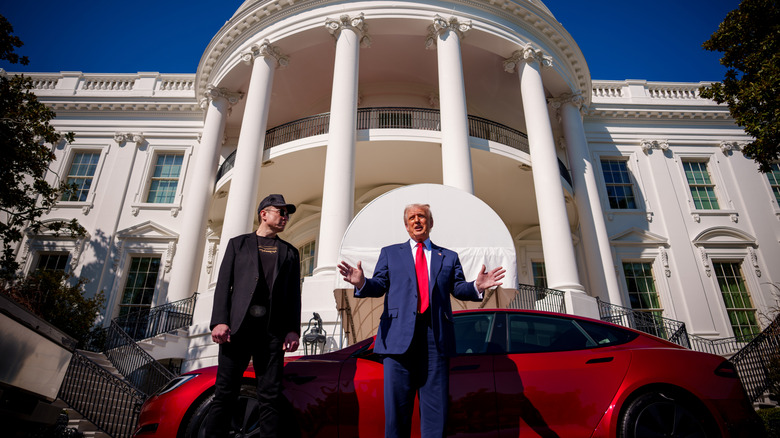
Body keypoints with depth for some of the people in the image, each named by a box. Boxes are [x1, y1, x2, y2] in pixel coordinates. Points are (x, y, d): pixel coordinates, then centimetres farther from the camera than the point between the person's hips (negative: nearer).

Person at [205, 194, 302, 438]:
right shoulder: (238, 243, 16)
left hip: (273, 330, 1)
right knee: (225, 393, -2)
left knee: (270, 397, 0)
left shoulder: (290, 252, 19)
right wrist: (219, 321, -7)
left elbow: (294, 294, 12)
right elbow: (224, 284, 6)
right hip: (238, 326, -1)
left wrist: (293, 329, -1)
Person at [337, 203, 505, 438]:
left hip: (436, 338, 1)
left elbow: (458, 288, 8)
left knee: (436, 405, 4)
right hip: (400, 334, -1)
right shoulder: (390, 253, 17)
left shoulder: (449, 257, 19)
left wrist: (477, 286, -14)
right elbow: (379, 285, 6)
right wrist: (362, 283, -16)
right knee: (397, 403, 2)